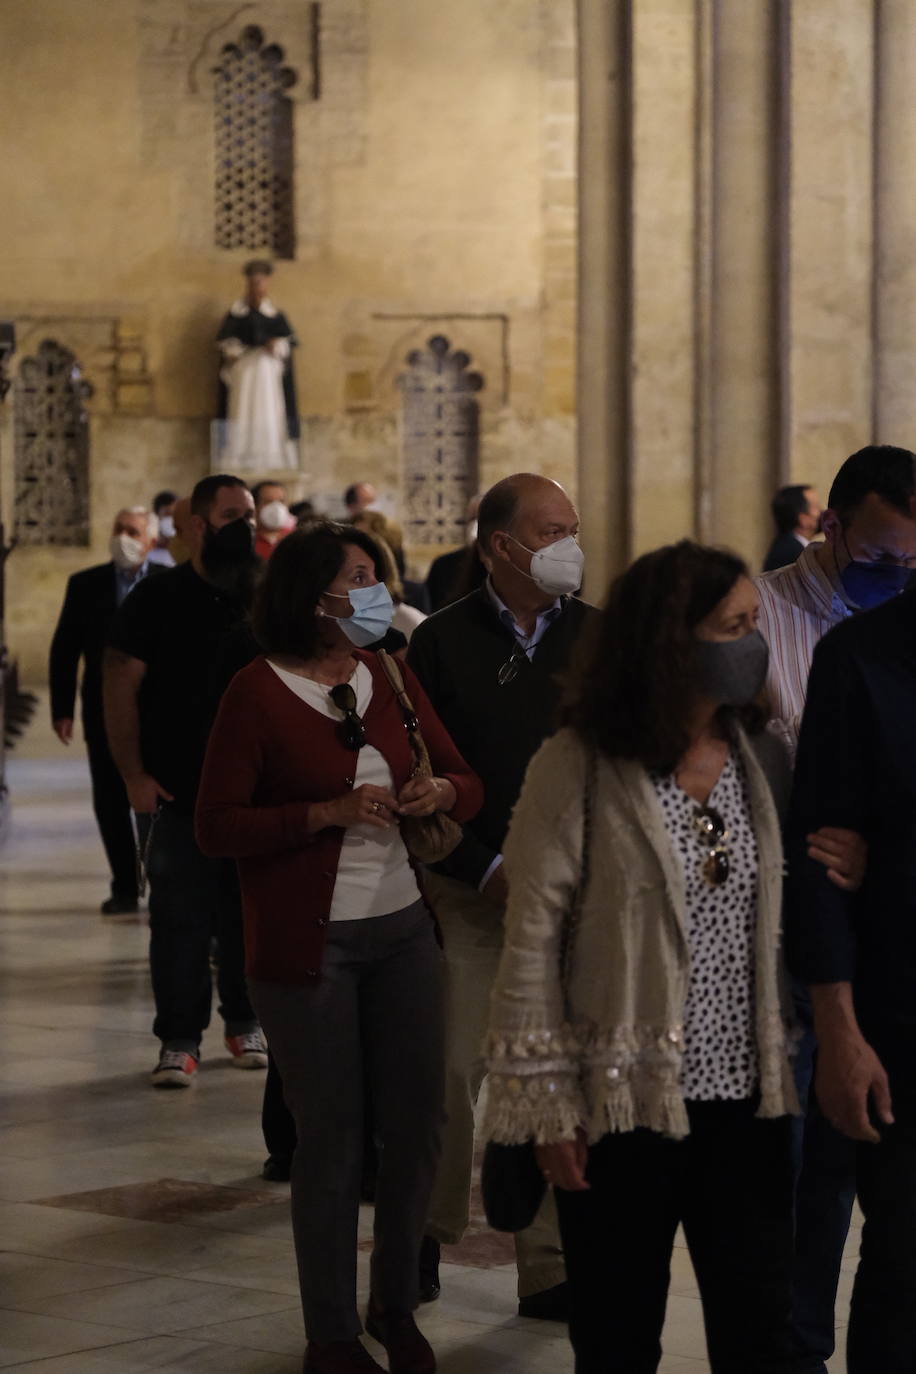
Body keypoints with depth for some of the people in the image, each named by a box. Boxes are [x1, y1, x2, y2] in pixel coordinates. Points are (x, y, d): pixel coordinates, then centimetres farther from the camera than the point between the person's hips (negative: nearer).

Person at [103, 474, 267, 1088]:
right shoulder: (160, 597, -1)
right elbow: (122, 685, -2)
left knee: (248, 916, 8)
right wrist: (133, 773, -8)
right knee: (180, 916, -2)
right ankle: (179, 1040, 5)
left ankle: (246, 1022, 23)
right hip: (178, 791, -3)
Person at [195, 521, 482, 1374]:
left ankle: (396, 1305, 29)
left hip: (401, 929, 5)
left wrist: (439, 791, -11)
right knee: (331, 1137, 2)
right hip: (306, 944, -5)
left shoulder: (390, 678, 8)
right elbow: (216, 827, -11)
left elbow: (467, 783, 13)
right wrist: (328, 813, -19)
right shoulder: (257, 693, -8)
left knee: (416, 1124, 9)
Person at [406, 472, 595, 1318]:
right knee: (455, 1069, 0)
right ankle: (427, 1235, 22)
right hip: (473, 892, -2)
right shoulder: (444, 643, -1)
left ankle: (551, 1267, 11)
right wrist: (488, 868, -8)